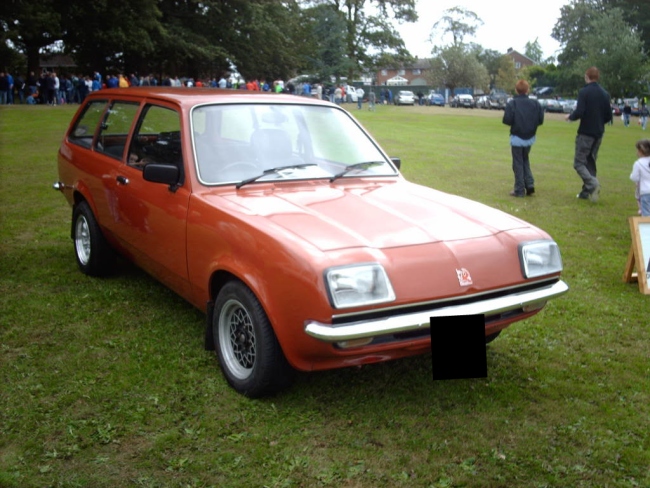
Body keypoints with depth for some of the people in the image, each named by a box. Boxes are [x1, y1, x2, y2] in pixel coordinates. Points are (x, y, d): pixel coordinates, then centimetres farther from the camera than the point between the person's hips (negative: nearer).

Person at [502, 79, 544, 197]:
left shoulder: (512, 103, -13)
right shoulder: (535, 103, -3)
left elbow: (507, 120, -18)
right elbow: (540, 120, -3)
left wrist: (515, 123, 3)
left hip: (517, 138, -4)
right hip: (530, 138, 4)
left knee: (518, 163, 5)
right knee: (525, 160, 22)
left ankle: (520, 190, 6)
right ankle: (529, 184, 12)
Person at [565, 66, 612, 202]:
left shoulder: (584, 92, -11)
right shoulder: (605, 94, 8)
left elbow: (579, 112, -20)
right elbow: (609, 116, 10)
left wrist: (570, 116, 1)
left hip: (585, 132, -6)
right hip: (598, 133, 6)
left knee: (579, 162, -2)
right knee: (590, 162, 15)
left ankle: (592, 183, -25)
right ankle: (586, 191, 15)